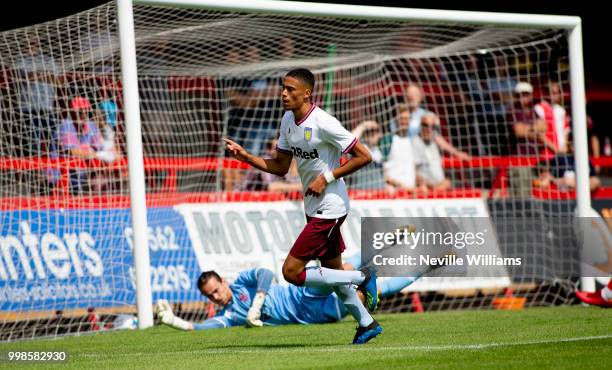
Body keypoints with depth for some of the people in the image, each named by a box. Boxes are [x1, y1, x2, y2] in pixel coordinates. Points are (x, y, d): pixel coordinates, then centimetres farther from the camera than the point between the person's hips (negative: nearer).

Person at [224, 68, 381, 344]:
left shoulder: (323, 123, -21)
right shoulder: (288, 120, 5)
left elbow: (364, 157, -17)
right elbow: (280, 166, 11)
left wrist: (327, 178, -19)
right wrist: (246, 157, -1)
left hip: (329, 208, -9)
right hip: (314, 207, 9)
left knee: (291, 272, -11)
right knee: (333, 271, 18)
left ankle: (362, 278, -1)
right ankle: (367, 324, 33)